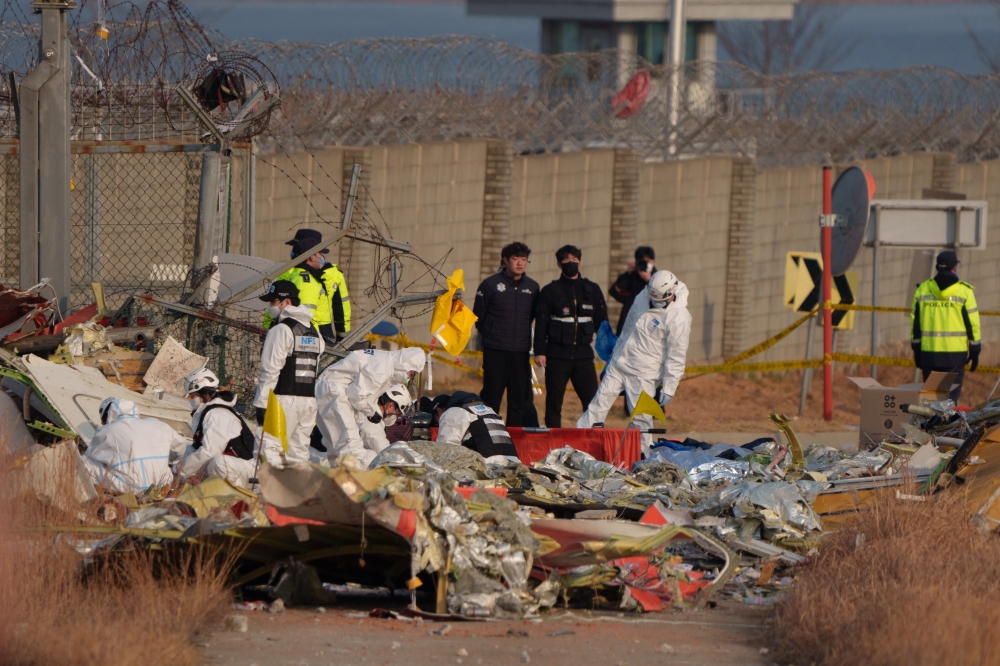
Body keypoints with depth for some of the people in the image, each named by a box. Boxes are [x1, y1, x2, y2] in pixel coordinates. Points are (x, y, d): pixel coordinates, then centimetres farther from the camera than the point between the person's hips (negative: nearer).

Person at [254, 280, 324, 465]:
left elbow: (271, 371, -13)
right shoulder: (314, 334, 16)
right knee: (298, 451, 11)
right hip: (309, 399, 8)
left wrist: (261, 403, -11)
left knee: (269, 449, -10)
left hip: (284, 400, -8)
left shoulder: (281, 330, -9)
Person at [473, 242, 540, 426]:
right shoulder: (490, 285, -2)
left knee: (519, 399, 2)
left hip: (521, 353, 3)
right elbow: (478, 315, 8)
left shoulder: (533, 288, 7)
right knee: (491, 397, -3)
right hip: (495, 352, -3)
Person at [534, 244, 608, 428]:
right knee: (554, 403, 2)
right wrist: (539, 352, -8)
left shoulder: (592, 290, 12)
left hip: (584, 355, 1)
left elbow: (602, 322, 13)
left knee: (593, 402, -6)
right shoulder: (550, 291, 6)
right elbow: (541, 323, 2)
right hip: (557, 356, -1)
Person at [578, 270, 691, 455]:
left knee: (641, 418, -5)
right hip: (618, 364, 6)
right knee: (598, 405, 6)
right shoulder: (644, 296, 2)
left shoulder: (678, 317, -18)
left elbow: (676, 357, -15)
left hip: (643, 375, -6)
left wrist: (668, 389, -15)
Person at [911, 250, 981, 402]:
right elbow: (973, 323, -3)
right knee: (951, 397, 1)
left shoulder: (922, 289, 5)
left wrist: (916, 349, 16)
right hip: (955, 353, -3)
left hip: (929, 353, 3)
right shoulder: (964, 291, -4)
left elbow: (915, 322, 9)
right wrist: (975, 351, 4)